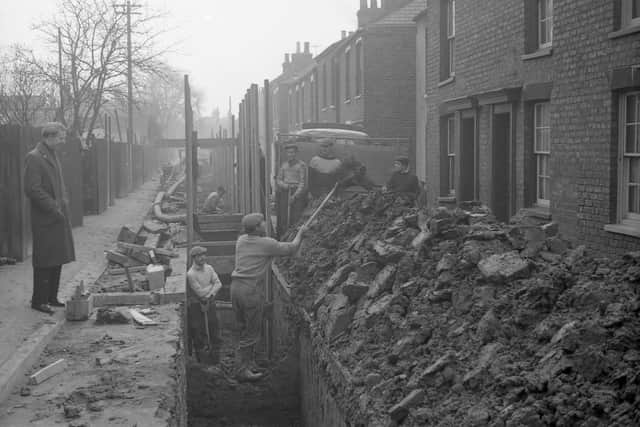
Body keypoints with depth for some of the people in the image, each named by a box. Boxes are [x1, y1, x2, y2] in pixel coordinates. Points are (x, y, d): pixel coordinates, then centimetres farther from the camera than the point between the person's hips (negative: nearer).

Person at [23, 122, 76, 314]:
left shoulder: (52, 156, 16)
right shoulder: (34, 158, -13)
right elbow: (32, 189, -18)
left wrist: (64, 207, 11)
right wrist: (54, 209, -17)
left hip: (59, 217, 9)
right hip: (45, 219, -9)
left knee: (58, 260, 12)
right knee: (45, 262, -3)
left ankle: (51, 297, 21)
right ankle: (38, 301, 6)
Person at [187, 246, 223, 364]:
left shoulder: (209, 268, 3)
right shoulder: (191, 274, -16)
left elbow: (218, 283, 0)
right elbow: (200, 292, -17)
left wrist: (212, 294, -16)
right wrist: (212, 285, -4)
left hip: (210, 303, 5)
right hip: (197, 306, -5)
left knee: (214, 329, 6)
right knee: (199, 333, 0)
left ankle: (216, 357, 16)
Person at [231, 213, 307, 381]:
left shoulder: (241, 240, 8)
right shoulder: (266, 244, -10)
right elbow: (291, 249, 1)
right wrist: (300, 233, 17)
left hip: (236, 287, 7)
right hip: (252, 290, -7)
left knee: (244, 329, 17)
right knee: (251, 332, 2)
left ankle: (249, 363, 26)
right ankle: (243, 370, 6)